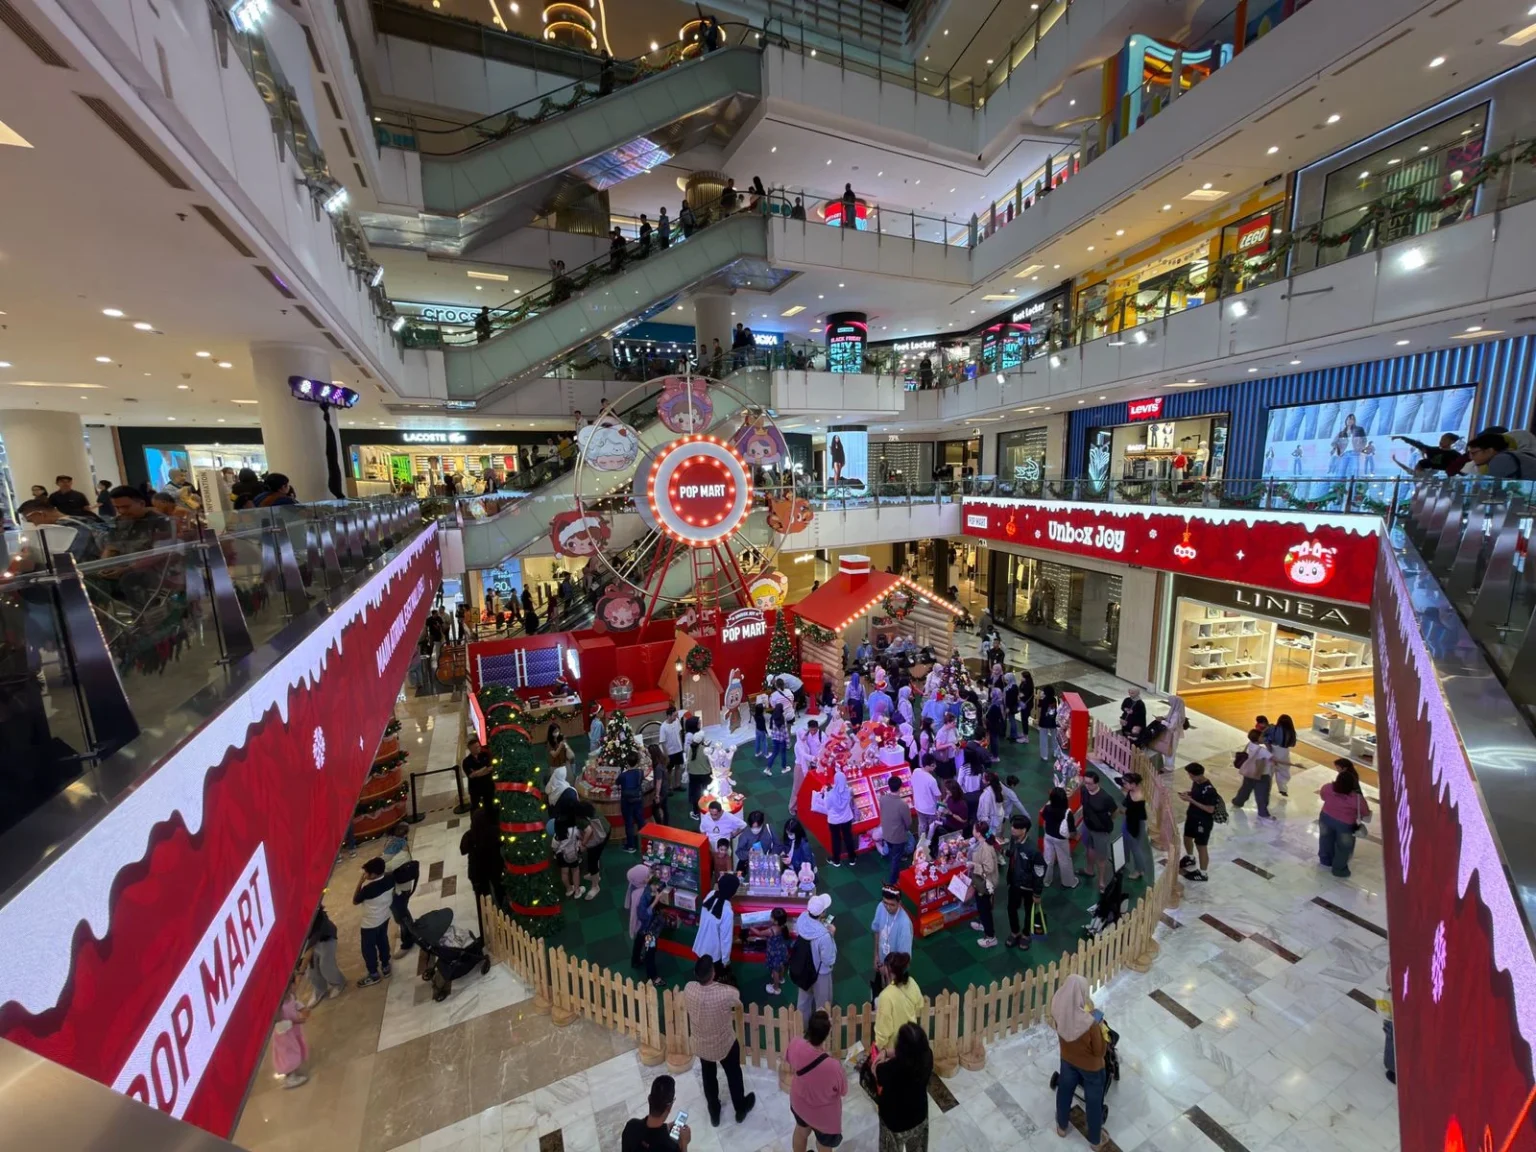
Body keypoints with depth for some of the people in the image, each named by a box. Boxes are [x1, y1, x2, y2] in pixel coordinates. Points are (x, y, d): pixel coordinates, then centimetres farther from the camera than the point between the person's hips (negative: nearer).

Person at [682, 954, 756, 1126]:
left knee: (708, 1077, 29)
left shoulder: (689, 989, -29)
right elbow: (738, 998, -12)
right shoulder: (726, 993, -37)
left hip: (701, 1045, 2)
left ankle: (714, 1113, 51)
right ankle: (741, 1109, 49)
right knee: (733, 1075, 26)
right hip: (725, 1044, -2)